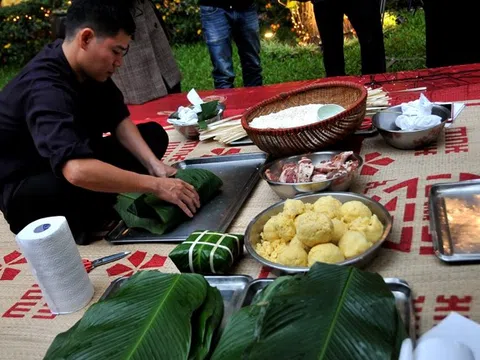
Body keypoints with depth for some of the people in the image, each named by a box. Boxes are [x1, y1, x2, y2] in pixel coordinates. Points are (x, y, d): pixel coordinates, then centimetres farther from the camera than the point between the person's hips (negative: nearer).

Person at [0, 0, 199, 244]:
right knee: (91, 182, -40)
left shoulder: (88, 66, -7)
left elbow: (119, 119, -2)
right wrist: (155, 185, -41)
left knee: (154, 135, 2)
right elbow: (77, 171, -48)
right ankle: (64, 224, -8)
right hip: (21, 190, -8)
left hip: (69, 162, 9)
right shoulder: (44, 89, -34)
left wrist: (154, 165, -17)